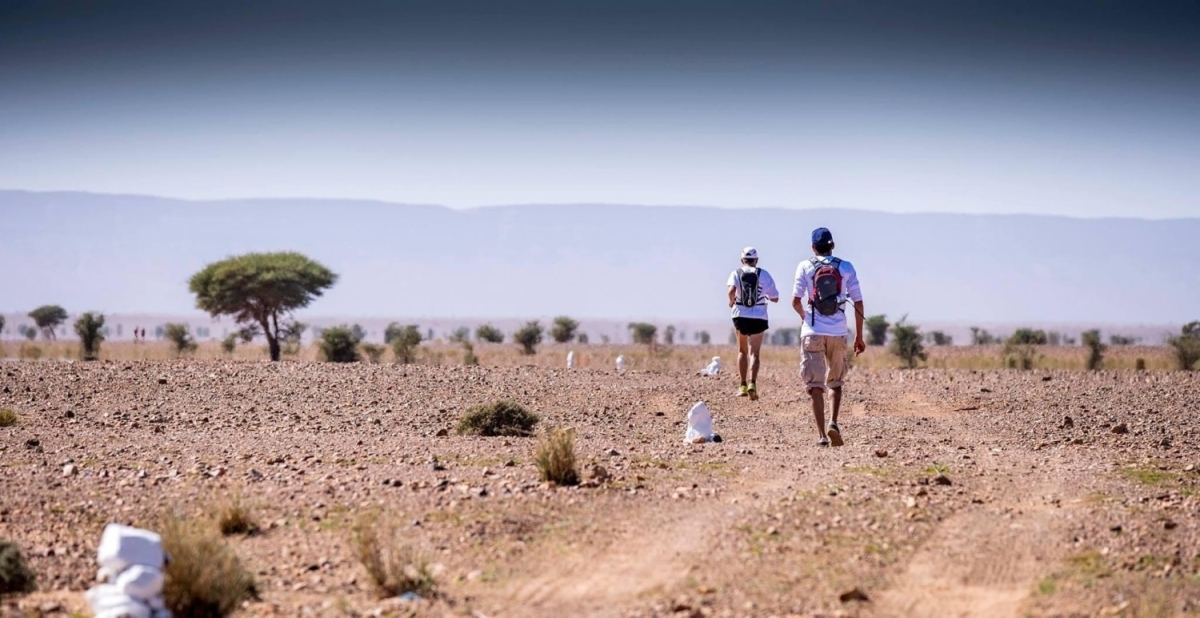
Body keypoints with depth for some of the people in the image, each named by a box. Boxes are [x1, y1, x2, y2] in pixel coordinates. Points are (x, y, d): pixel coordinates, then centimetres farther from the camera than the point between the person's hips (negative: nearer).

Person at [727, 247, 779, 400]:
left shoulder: (736, 273, 1)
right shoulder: (764, 275, 5)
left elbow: (731, 291, -19)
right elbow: (775, 298, 8)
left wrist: (732, 301, 0)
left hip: (740, 316, 0)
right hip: (759, 318, 0)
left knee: (742, 351, 17)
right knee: (754, 353, 1)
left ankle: (743, 386, 13)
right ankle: (752, 383, -22)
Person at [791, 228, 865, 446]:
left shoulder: (805, 267, 1)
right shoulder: (846, 268, 5)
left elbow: (796, 302, -3)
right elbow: (858, 303, 3)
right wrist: (859, 336, 10)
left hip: (813, 332, -2)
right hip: (838, 332, 2)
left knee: (815, 385, 0)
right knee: (836, 381, 19)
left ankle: (822, 435, -9)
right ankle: (833, 422, -1)